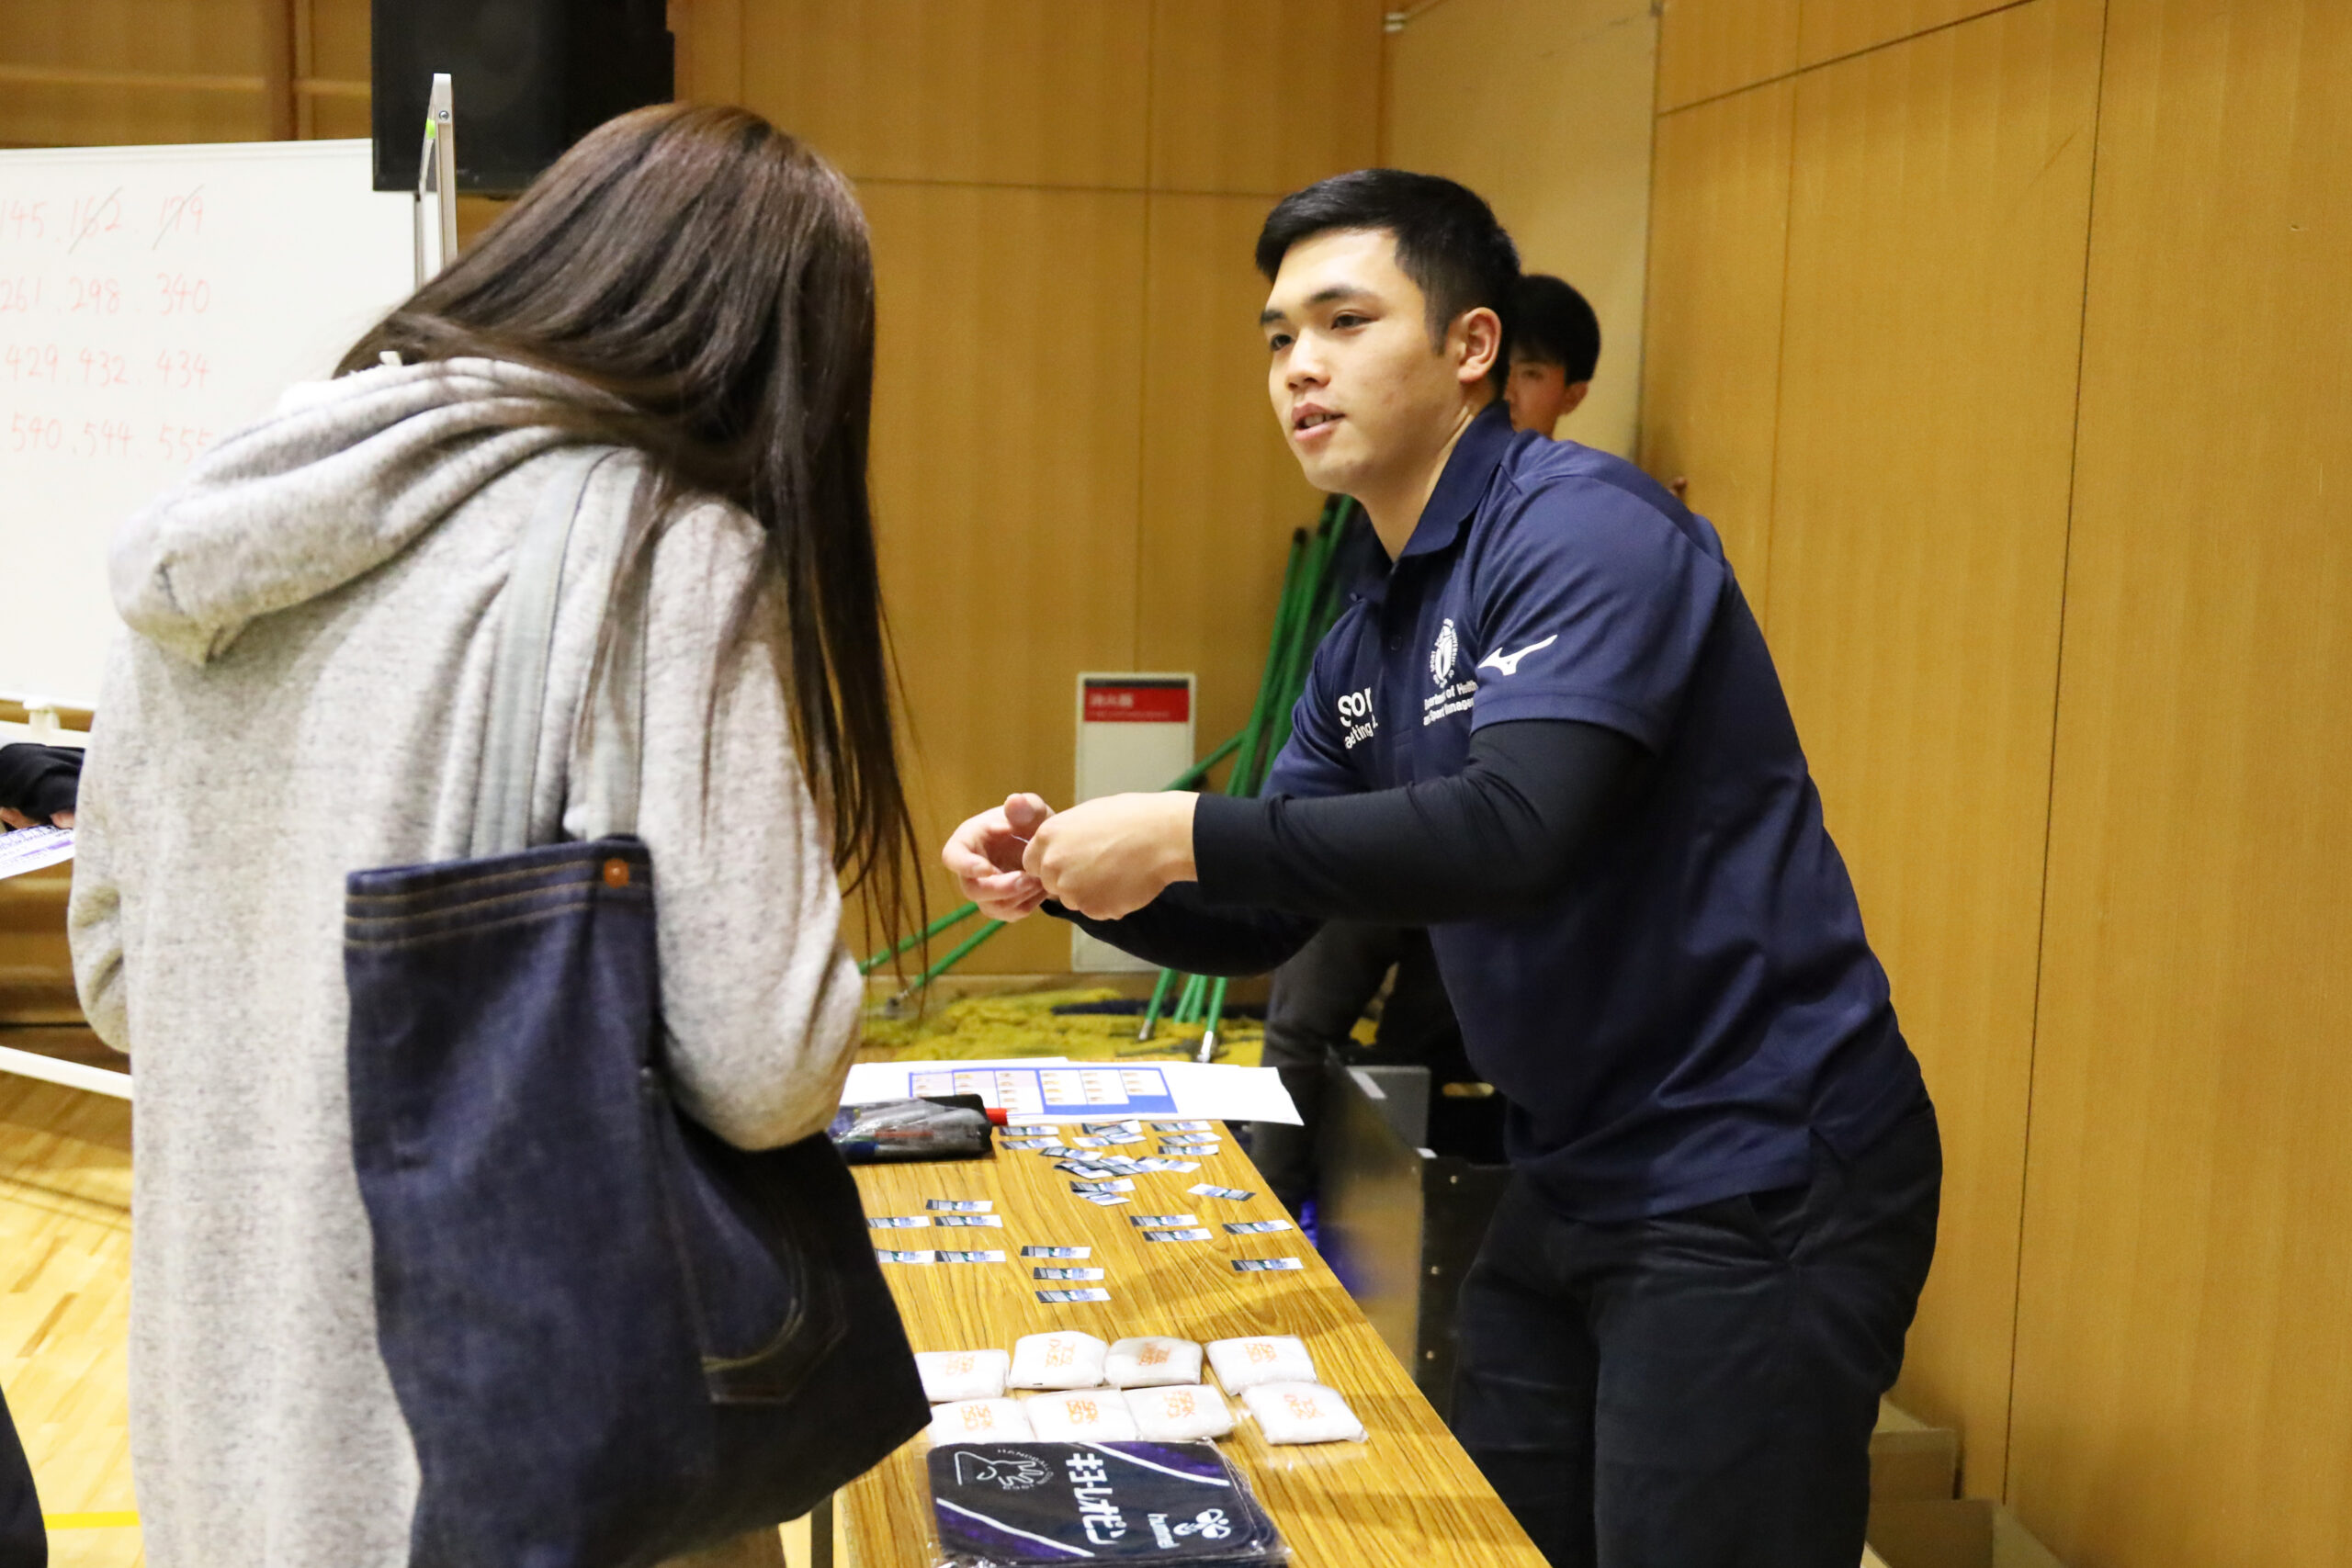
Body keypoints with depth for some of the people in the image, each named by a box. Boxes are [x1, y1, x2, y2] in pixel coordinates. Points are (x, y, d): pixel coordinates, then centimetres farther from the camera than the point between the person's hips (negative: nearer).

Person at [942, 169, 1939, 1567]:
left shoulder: (1584, 526, -15)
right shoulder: (1365, 649, 10)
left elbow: (1514, 831, -29)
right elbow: (1255, 928, 14)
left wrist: (1185, 834, -24)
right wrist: (1068, 879, -3)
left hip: (1754, 1185, -8)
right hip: (1580, 1181, 9)